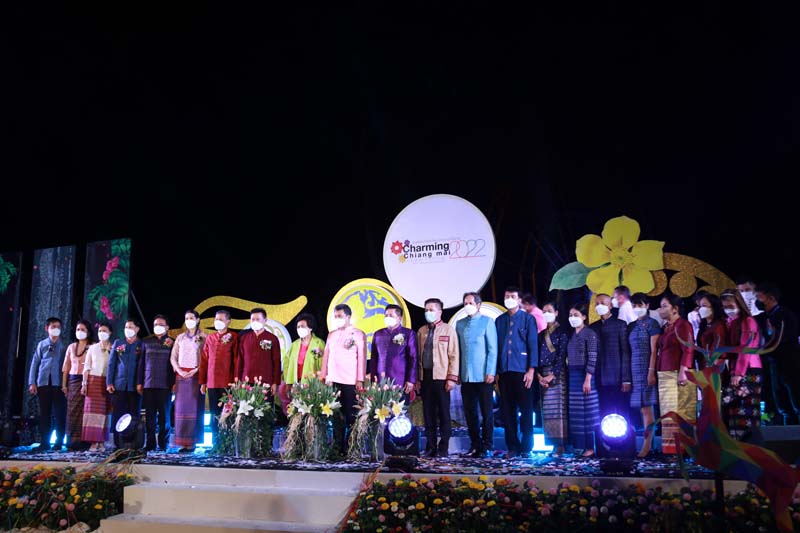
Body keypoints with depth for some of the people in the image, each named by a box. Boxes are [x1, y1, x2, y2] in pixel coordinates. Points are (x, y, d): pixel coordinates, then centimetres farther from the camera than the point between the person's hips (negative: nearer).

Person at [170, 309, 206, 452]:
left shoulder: (203, 337, 1)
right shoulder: (180, 337, 14)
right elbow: (173, 357, 11)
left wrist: (196, 370, -15)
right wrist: (179, 370, -5)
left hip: (196, 375, -4)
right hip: (181, 375, 4)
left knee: (194, 408, -4)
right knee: (181, 407, 1)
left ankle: (192, 442, -2)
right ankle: (182, 442, 4)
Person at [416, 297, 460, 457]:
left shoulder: (448, 329, 2)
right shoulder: (421, 331, 14)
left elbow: (454, 355, -3)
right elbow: (417, 356, 13)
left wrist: (452, 378, -10)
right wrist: (417, 377, 7)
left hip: (441, 377, -4)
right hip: (425, 377, 4)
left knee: (443, 413, 0)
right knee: (428, 412, 5)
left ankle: (444, 447, 7)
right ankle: (430, 446, 12)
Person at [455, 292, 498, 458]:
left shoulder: (487, 322, 0)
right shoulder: (460, 324, 11)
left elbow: (492, 349, -5)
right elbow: (458, 350, 11)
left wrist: (490, 372, -11)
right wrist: (457, 372, 5)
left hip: (483, 376, -4)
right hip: (466, 376, 4)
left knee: (487, 412, 2)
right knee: (470, 412, 7)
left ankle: (487, 446, 9)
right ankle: (475, 445, 15)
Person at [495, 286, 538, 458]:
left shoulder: (528, 319, 2)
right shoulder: (499, 321, 13)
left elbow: (533, 345, -2)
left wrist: (531, 369, -10)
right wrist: (494, 370, 7)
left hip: (522, 371, -3)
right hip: (504, 371, 3)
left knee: (526, 410, 0)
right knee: (507, 410, 4)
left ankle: (526, 447, 9)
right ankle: (512, 447, 12)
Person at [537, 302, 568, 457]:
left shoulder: (561, 333, 1)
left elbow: (562, 356, -6)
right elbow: (536, 354, 9)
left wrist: (552, 375, -13)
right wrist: (539, 376, -3)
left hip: (557, 374, -5)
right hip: (542, 375, 5)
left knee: (557, 408, -9)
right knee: (547, 409, 2)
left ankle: (560, 444, -8)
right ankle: (553, 443, 6)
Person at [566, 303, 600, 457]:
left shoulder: (589, 334, -7)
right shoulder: (572, 335, 14)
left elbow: (592, 358, -13)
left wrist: (588, 380, -19)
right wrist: (569, 374, 10)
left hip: (585, 375, -7)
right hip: (573, 375, 7)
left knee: (588, 411, -3)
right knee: (575, 411, 8)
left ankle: (591, 446, 2)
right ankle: (578, 444, 14)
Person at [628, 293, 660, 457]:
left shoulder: (651, 324, -2)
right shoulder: (631, 326, 15)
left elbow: (654, 350, -8)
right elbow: (630, 351, 12)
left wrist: (651, 371, -15)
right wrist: (627, 375, 7)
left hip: (646, 369, -6)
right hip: (634, 370, 6)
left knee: (646, 408, -8)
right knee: (643, 408, 4)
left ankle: (647, 445, -7)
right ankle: (648, 442, 6)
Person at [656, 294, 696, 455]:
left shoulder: (683, 325, -5)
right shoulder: (665, 327, 19)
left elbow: (688, 350, -13)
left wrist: (682, 372, -20)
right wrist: (658, 373, 16)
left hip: (678, 374, -8)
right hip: (665, 375, 8)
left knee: (680, 412, -7)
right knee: (669, 413, 6)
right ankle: (671, 448, 9)